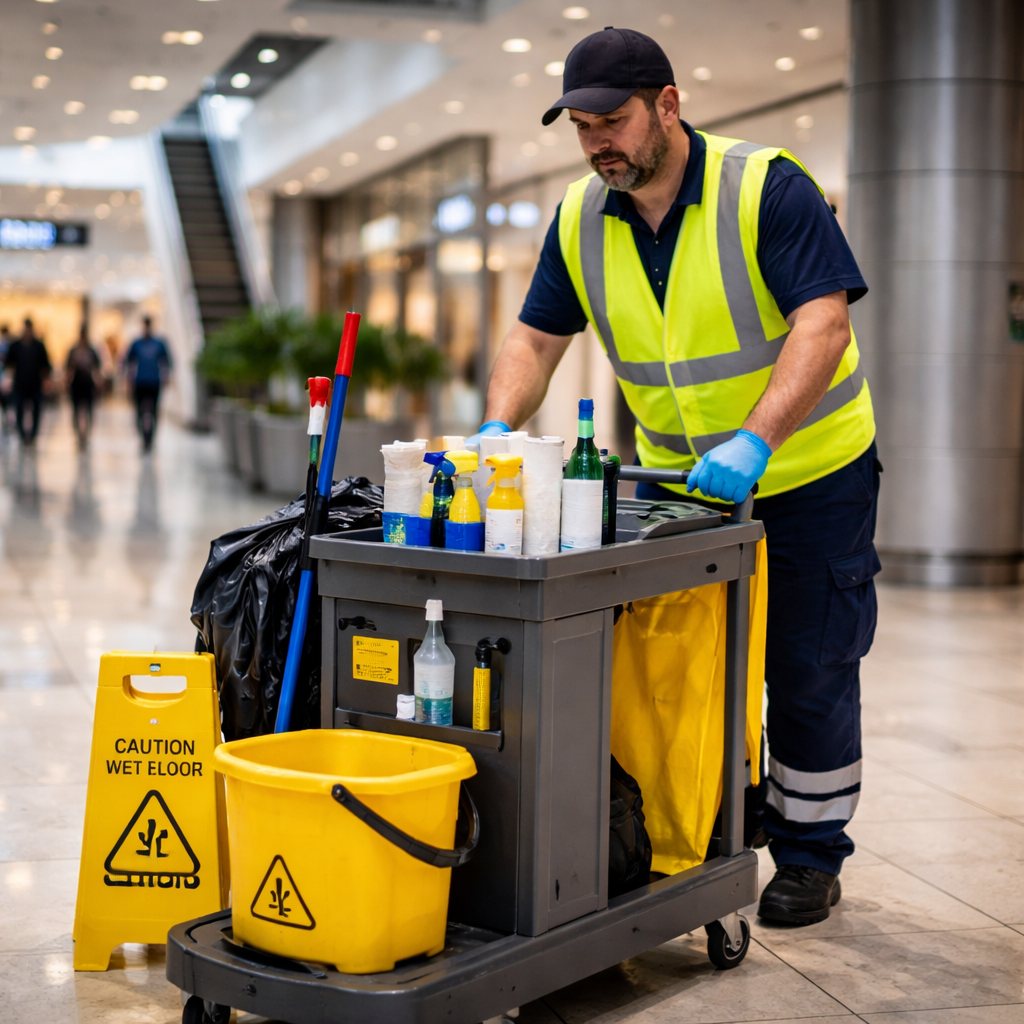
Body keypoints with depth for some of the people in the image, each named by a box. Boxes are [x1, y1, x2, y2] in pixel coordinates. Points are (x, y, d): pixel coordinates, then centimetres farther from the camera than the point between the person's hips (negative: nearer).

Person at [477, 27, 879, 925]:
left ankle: (810, 854, 20)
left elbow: (823, 323, -27)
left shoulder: (768, 189, -20)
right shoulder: (581, 218, -3)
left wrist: (754, 442, -38)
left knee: (809, 672, 4)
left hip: (808, 472, -4)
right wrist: (498, 428, -20)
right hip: (676, 474, 5)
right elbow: (537, 338, -1)